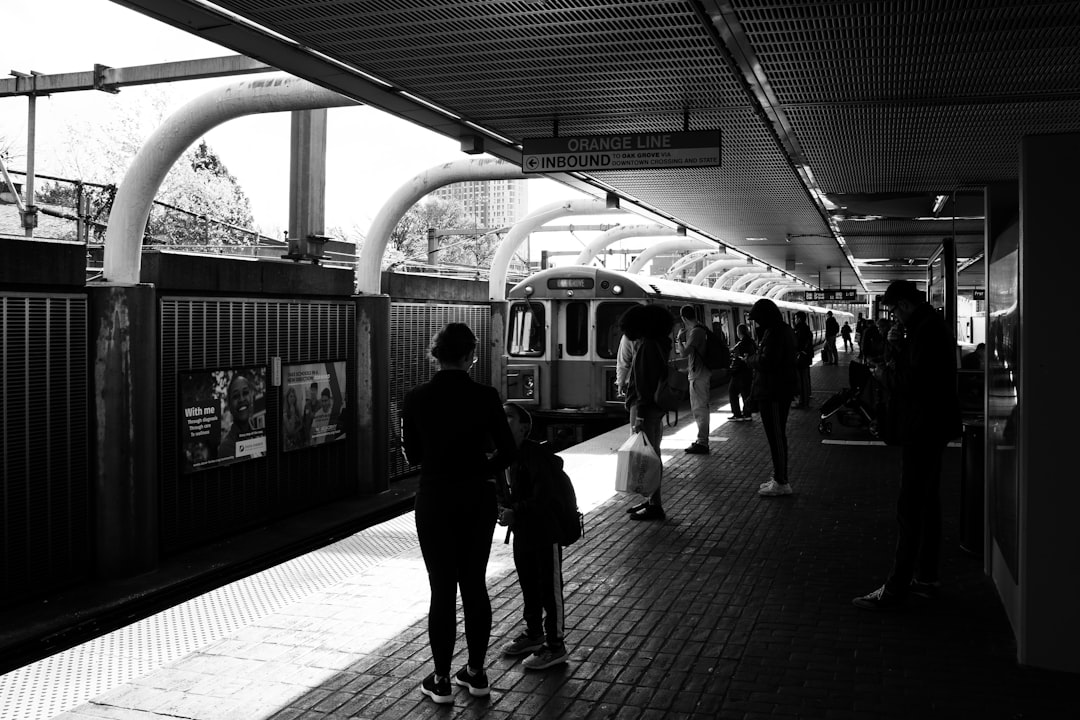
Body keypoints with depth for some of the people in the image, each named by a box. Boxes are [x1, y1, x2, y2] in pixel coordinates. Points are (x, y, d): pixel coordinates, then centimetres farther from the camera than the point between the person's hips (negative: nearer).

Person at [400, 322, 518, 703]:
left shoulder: (415, 399, -9)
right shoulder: (485, 396, -9)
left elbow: (412, 455, 1)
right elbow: (507, 451, -4)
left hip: (435, 500, -1)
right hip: (478, 499, 1)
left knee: (443, 589, 7)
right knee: (475, 584, 14)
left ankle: (441, 680, 15)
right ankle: (476, 672, 24)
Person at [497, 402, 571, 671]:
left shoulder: (535, 454, -24)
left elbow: (543, 497, -30)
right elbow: (503, 490, 15)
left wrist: (515, 513, -28)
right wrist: (501, 507, -4)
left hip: (546, 530, -9)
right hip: (521, 531, 9)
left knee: (550, 588, 2)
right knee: (528, 585, 21)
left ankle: (556, 646, 13)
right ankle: (533, 634, 38)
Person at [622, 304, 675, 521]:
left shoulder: (647, 348, -17)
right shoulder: (660, 345, 12)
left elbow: (645, 384, -21)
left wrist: (640, 415, -22)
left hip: (645, 407, -10)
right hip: (657, 407, 10)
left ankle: (655, 506, 0)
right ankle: (653, 501, 26)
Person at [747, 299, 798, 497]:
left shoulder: (773, 333, -19)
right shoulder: (785, 330, 14)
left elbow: (765, 362, -26)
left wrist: (751, 358, -8)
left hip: (773, 393, -11)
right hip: (783, 389, 11)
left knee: (775, 436, -4)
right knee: (778, 434, 18)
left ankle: (781, 482, 1)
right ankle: (780, 478, 27)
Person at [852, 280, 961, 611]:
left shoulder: (926, 329, -19)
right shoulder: (930, 325, 14)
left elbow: (914, 382, -26)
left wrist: (884, 373, -10)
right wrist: (897, 346, 2)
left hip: (923, 431, -11)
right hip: (929, 429, 11)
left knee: (909, 510, -7)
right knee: (927, 503, 16)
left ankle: (896, 589, -2)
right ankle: (926, 578, 26)